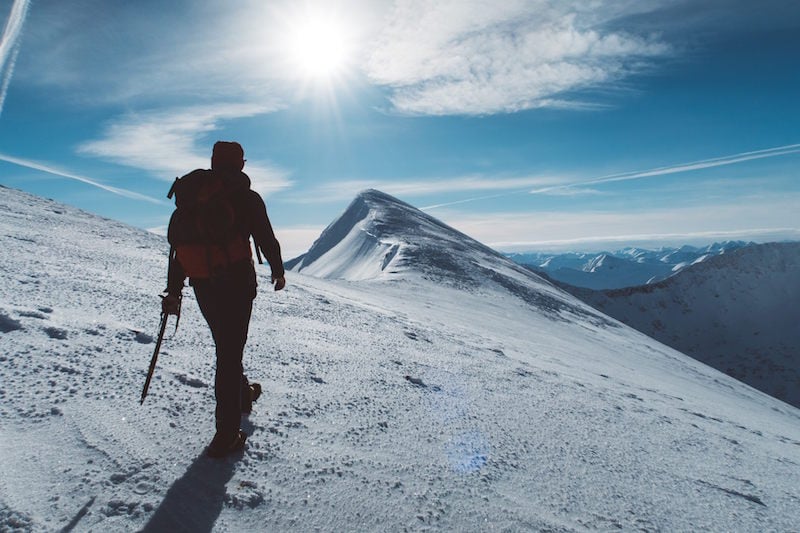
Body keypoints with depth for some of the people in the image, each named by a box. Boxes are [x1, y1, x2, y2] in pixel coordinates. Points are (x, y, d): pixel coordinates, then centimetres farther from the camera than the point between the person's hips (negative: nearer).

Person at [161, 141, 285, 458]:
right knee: (230, 352, -2)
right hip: (237, 282, -5)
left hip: (202, 286, 5)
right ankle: (227, 436, 0)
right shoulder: (246, 197, -4)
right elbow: (266, 239, -2)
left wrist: (173, 291, 14)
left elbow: (177, 244, 11)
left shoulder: (190, 196, 12)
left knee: (226, 346, 23)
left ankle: (242, 393, 45)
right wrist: (278, 271, 15)